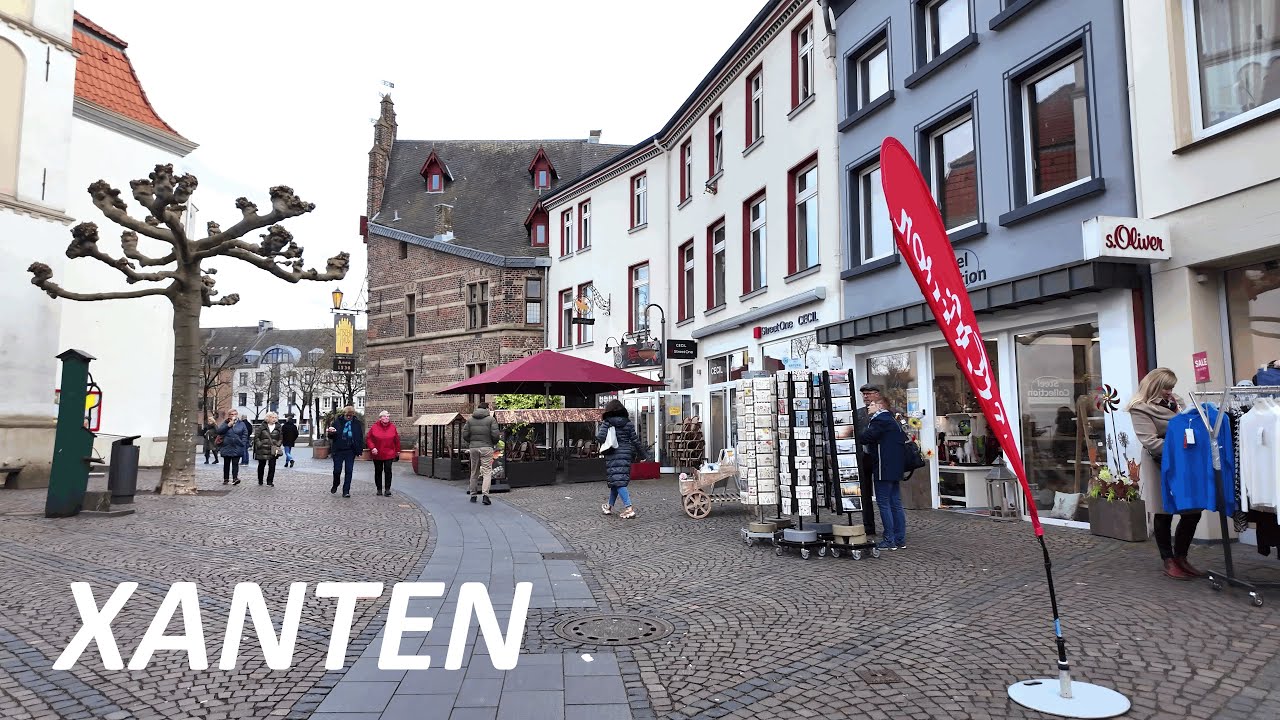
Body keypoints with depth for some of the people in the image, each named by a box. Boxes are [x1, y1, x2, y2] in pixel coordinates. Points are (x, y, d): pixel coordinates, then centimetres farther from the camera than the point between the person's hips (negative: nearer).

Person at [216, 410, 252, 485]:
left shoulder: (241, 424, 5)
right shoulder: (225, 423, 6)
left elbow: (245, 435, 4)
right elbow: (219, 431, -8)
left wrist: (243, 444, -5)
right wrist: (228, 425, -15)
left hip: (237, 448, -1)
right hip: (226, 447, 2)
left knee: (235, 463, -7)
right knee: (226, 464, 10)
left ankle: (235, 478, -12)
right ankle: (226, 479, 18)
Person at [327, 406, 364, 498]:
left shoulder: (356, 422, 3)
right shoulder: (337, 421, 0)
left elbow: (360, 437, 6)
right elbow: (331, 436, 4)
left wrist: (360, 450, 0)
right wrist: (330, 432, -20)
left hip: (350, 451, 1)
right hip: (338, 450, 0)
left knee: (349, 471, 1)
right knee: (337, 470, 1)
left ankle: (346, 491, 6)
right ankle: (335, 485, 29)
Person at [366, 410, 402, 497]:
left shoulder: (392, 427, 1)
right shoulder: (374, 427, -3)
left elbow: (396, 440, 7)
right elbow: (368, 439, 0)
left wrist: (397, 451, 10)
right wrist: (372, 447, -15)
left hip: (389, 454, 0)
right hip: (377, 454, 0)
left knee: (388, 471, -6)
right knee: (378, 471, 10)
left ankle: (387, 489, 0)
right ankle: (379, 489, 20)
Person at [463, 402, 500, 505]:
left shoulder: (470, 420, 8)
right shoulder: (491, 419, -3)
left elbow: (465, 435, 3)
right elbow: (495, 434, -9)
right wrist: (494, 443, 10)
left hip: (473, 448, 4)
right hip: (486, 448, -4)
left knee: (474, 472, 13)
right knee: (487, 472, -3)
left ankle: (472, 495, 18)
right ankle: (485, 494, -17)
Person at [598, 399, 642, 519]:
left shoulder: (606, 423, -6)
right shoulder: (628, 423, 4)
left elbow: (600, 438, -15)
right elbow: (635, 439, 5)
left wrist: (597, 432, 6)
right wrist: (635, 452, 16)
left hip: (612, 455, -4)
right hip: (626, 454, 4)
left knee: (618, 481, -7)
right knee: (616, 480, 17)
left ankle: (629, 508, -20)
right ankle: (610, 506, 29)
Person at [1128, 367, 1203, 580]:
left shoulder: (1174, 401, 12)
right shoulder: (1140, 409, -10)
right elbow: (1151, 442, -18)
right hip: (1159, 466, -6)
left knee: (1192, 511, 6)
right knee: (1164, 514, 4)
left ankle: (1181, 557, 22)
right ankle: (1169, 562, 16)